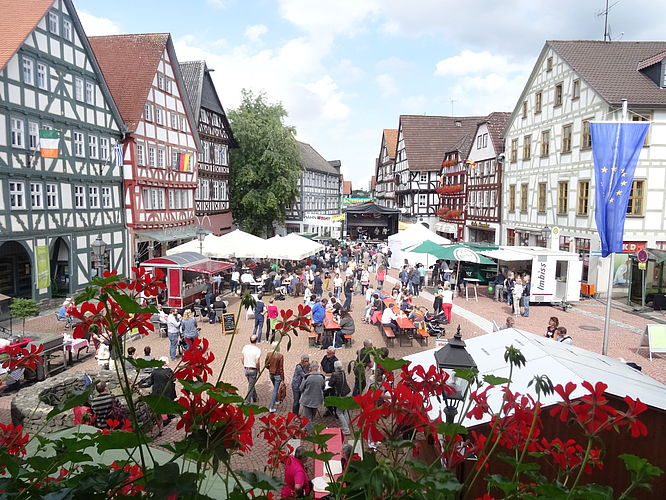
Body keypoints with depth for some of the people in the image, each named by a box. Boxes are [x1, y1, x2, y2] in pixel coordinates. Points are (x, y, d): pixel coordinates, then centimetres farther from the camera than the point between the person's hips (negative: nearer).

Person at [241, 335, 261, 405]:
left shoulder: (245, 347, -3)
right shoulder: (258, 350, -18)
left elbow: (242, 358, 3)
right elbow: (257, 362, -21)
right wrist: (258, 370, -4)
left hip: (246, 369, 5)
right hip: (253, 370, -5)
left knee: (251, 384, 24)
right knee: (251, 386, 5)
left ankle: (254, 398, 40)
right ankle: (247, 402, 7)